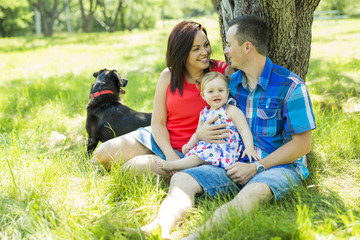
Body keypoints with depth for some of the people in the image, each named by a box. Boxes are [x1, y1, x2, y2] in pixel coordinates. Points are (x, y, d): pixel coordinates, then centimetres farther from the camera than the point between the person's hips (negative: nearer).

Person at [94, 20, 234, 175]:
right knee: (102, 154, -8)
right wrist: (169, 154, -22)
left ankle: (122, 168, 3)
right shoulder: (169, 76, -4)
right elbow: (158, 123, -4)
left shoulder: (220, 71, -10)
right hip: (161, 139, 3)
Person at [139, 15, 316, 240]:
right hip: (237, 165, 6)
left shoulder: (290, 86, -8)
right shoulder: (231, 84, 11)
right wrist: (201, 133, -4)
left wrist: (256, 167, -15)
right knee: (181, 179, -17)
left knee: (256, 190, -41)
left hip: (280, 166, -5)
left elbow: (303, 144, -10)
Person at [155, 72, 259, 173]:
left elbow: (244, 129, -9)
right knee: (191, 152, -15)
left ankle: (171, 165, -26)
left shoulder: (231, 111, -4)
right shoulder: (204, 114, 14)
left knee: (199, 157, -24)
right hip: (209, 146, 8)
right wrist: (190, 144, 5)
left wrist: (249, 148, -24)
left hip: (226, 149, -8)